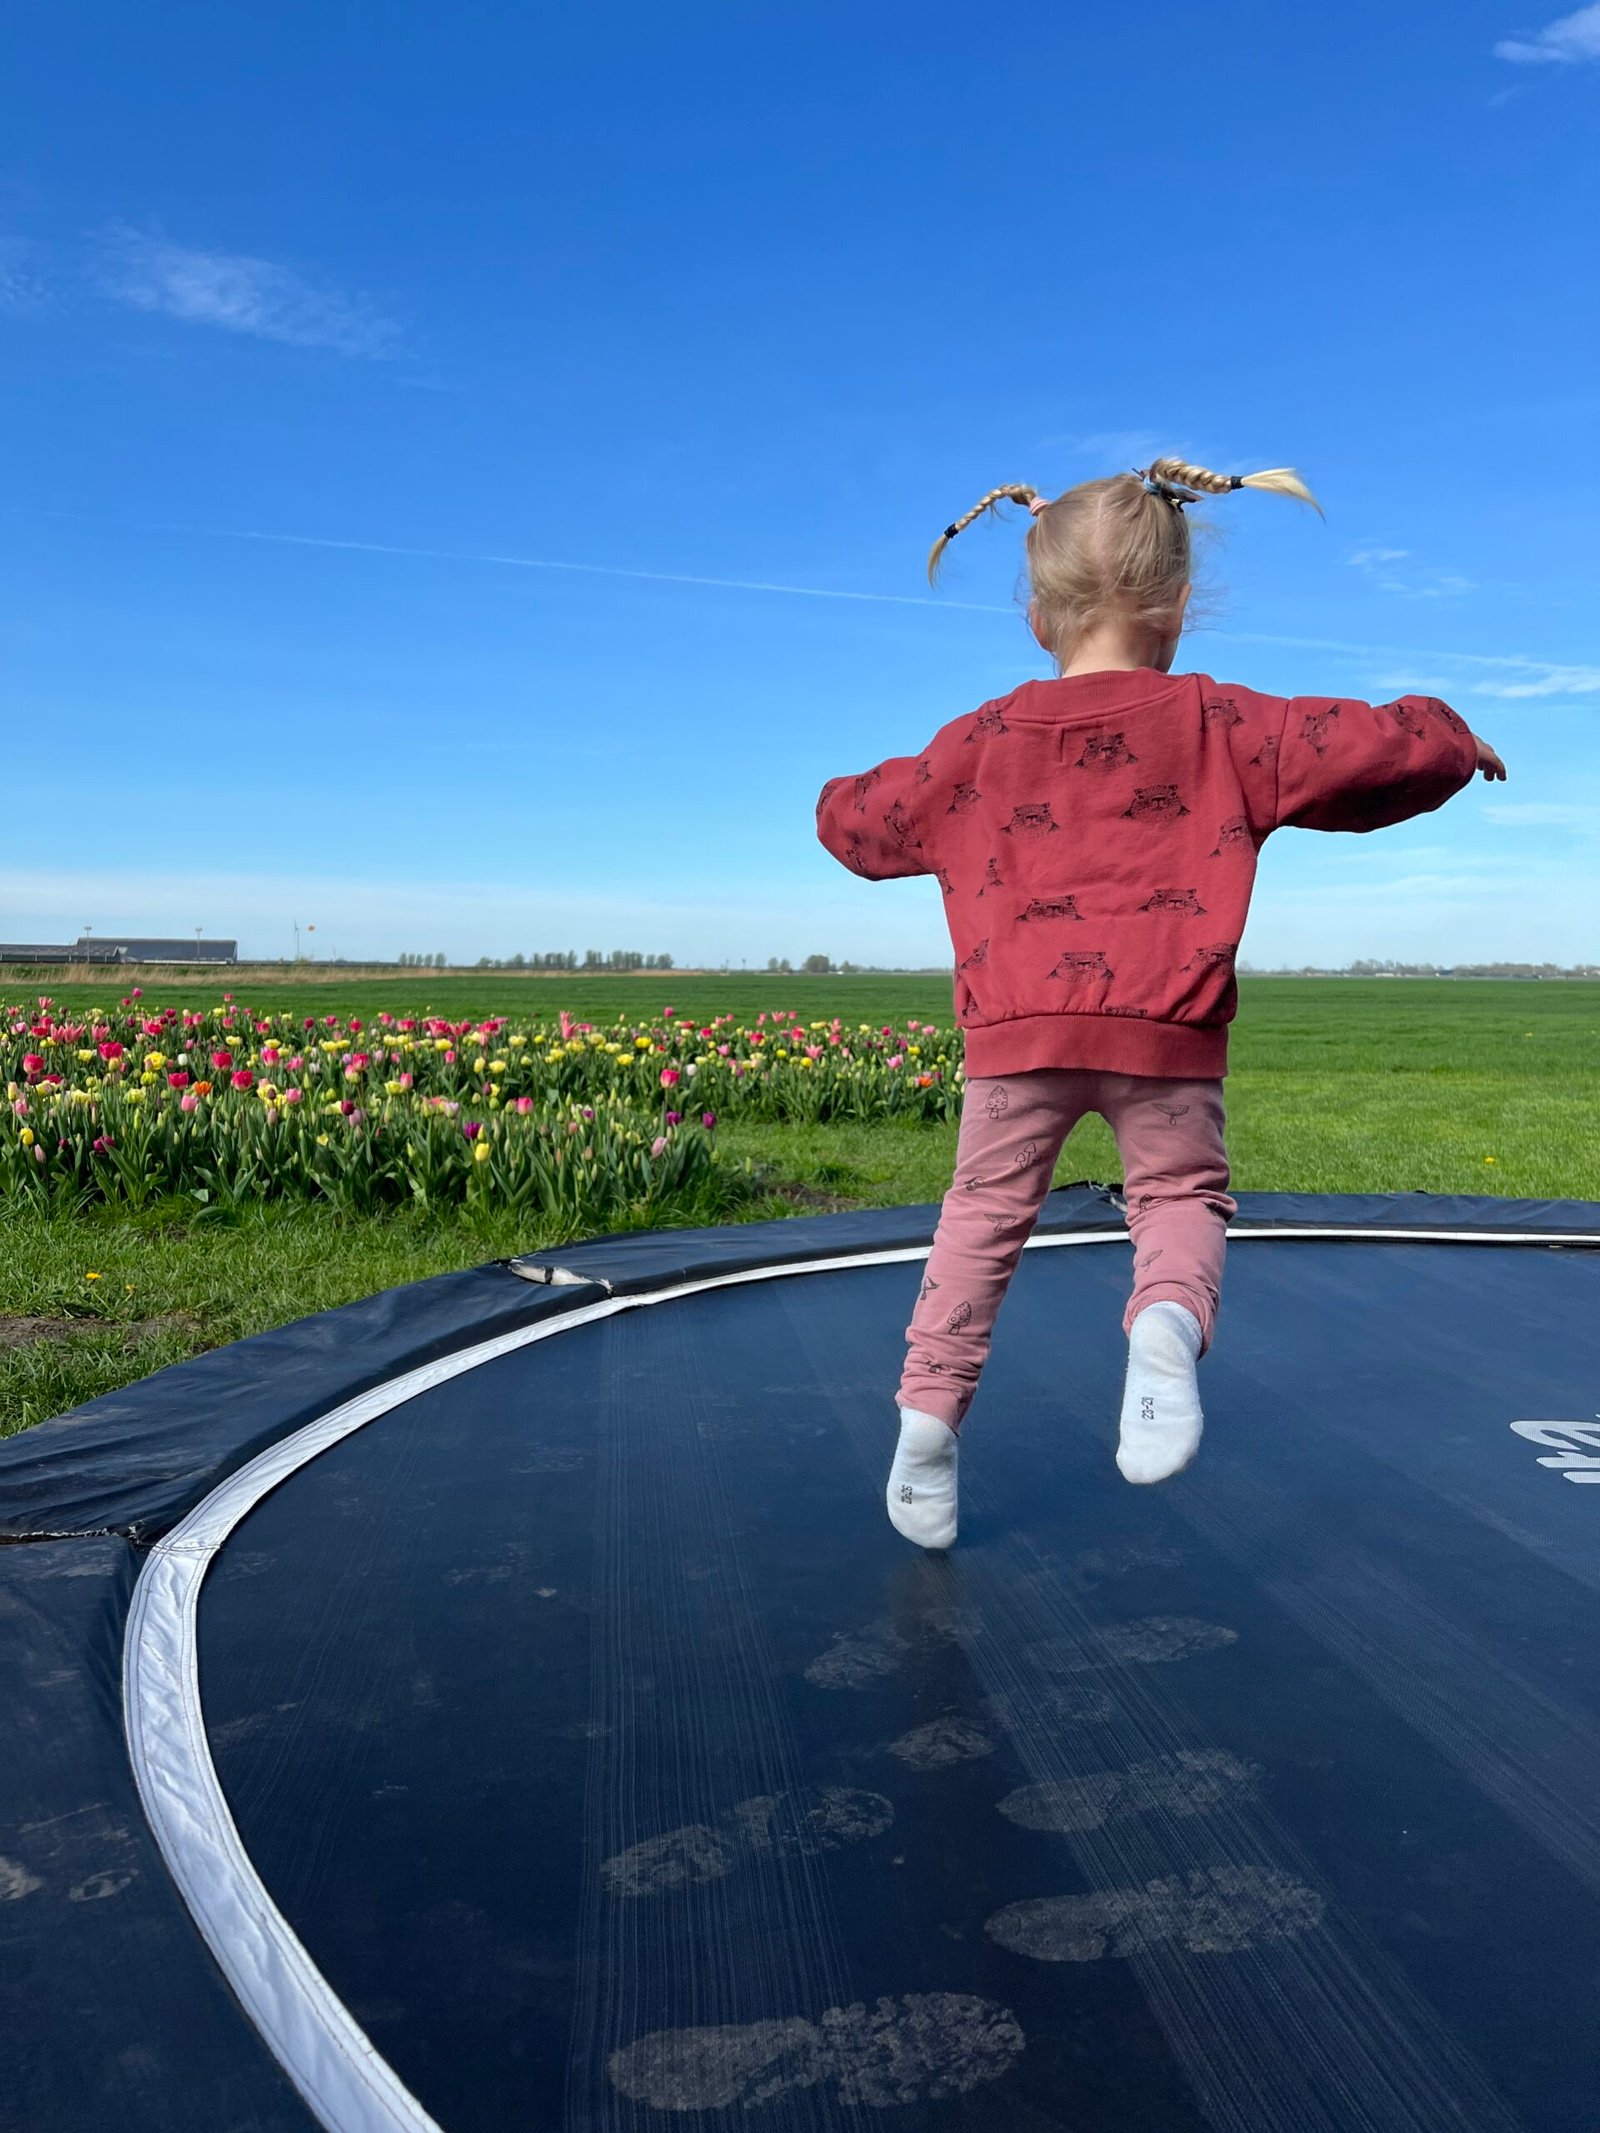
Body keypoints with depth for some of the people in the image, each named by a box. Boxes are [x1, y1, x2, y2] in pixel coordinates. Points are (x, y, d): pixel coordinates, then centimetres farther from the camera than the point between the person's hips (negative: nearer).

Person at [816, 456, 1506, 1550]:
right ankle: (1168, 1319, -20)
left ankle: (930, 1407, 7)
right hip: (1165, 1029, -1)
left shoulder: (981, 741, 11)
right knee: (1183, 1192, 12)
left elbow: (856, 821, 20)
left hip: (1020, 1026, 1)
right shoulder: (1218, 724, 7)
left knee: (985, 1211, 13)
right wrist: (1456, 742, 27)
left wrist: (846, 801, 44)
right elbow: (1386, 748, 5)